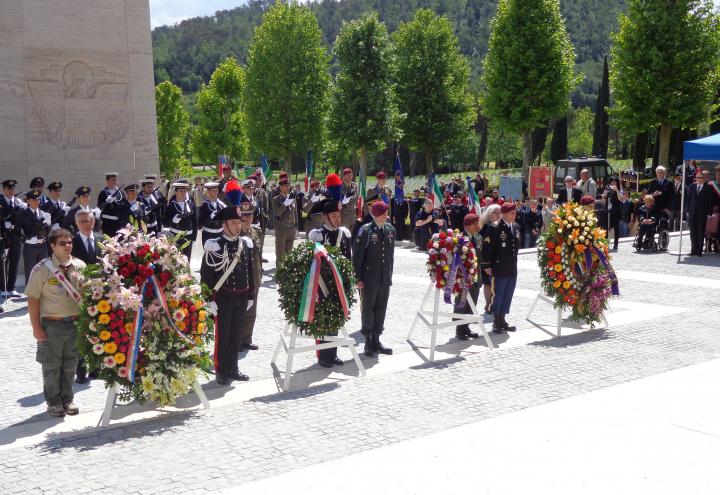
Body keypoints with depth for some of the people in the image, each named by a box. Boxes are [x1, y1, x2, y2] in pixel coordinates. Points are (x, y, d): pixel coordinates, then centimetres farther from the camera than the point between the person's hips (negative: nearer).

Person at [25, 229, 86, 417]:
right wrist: (36, 327, -10)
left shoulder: (80, 266, -1)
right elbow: (33, 299, -8)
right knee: (52, 366, 9)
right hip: (52, 324, -3)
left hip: (76, 323, 3)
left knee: (70, 365, 14)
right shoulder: (42, 269, -11)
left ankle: (68, 399, 29)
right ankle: (54, 402, 24)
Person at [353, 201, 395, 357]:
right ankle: (368, 343, 13)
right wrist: (358, 278, -11)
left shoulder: (390, 230, 6)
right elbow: (357, 256, -9)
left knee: (381, 309, 11)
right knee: (368, 309, 4)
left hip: (385, 279, 5)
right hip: (369, 278, -5)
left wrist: (390, 274, 12)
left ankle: (376, 340, 22)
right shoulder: (365, 231, -10)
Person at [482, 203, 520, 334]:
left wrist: (514, 263, 17)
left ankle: (502, 320, 23)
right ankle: (496, 322, 11)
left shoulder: (515, 227, 10)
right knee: (497, 296, 1)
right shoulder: (495, 228, -11)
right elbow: (486, 247, -12)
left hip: (512, 270, 7)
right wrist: (487, 265, -12)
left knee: (507, 297, 12)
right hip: (499, 269, -7)